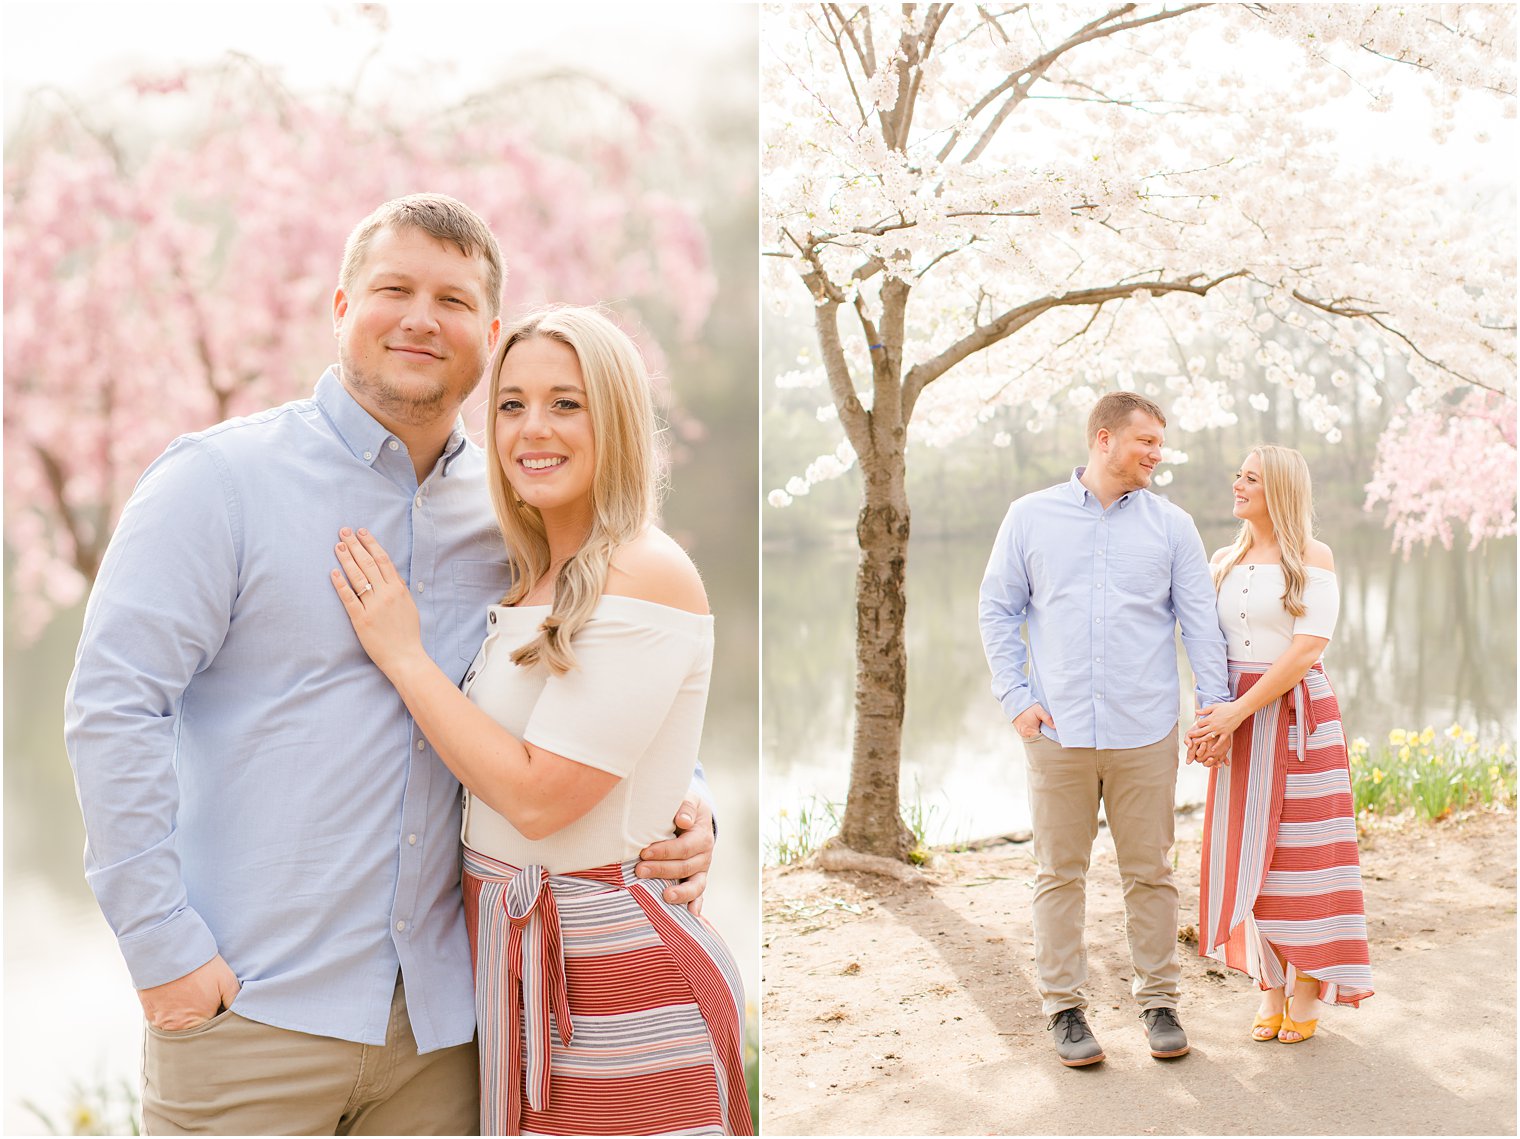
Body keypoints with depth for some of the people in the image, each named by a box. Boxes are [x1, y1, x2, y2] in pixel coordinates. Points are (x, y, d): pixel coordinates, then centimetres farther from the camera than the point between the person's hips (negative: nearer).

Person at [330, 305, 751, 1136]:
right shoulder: (536, 582, 11)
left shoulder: (645, 576, -16)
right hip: (514, 957, 8)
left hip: (607, 967, -8)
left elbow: (540, 795, -19)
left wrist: (402, 655, -12)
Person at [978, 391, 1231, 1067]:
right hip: (1057, 732, 0)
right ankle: (1063, 1005, 15)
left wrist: (1214, 702, -2)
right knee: (1061, 874, 4)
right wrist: (1016, 698, -1)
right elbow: (997, 611, 8)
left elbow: (1199, 620, 7)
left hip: (1145, 733, 1)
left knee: (1149, 872, 7)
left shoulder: (1170, 525, 8)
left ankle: (1158, 1000, 20)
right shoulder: (1031, 517, 6)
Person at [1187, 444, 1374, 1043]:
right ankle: (1269, 987, 17)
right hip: (1238, 723, 5)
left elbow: (1308, 647, -14)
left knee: (1300, 854, 0)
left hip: (1297, 716, -5)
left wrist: (1241, 710, -18)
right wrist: (1208, 714, -6)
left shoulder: (1312, 557, -5)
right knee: (1249, 854, 6)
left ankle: (1307, 992, 12)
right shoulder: (1224, 561, 11)